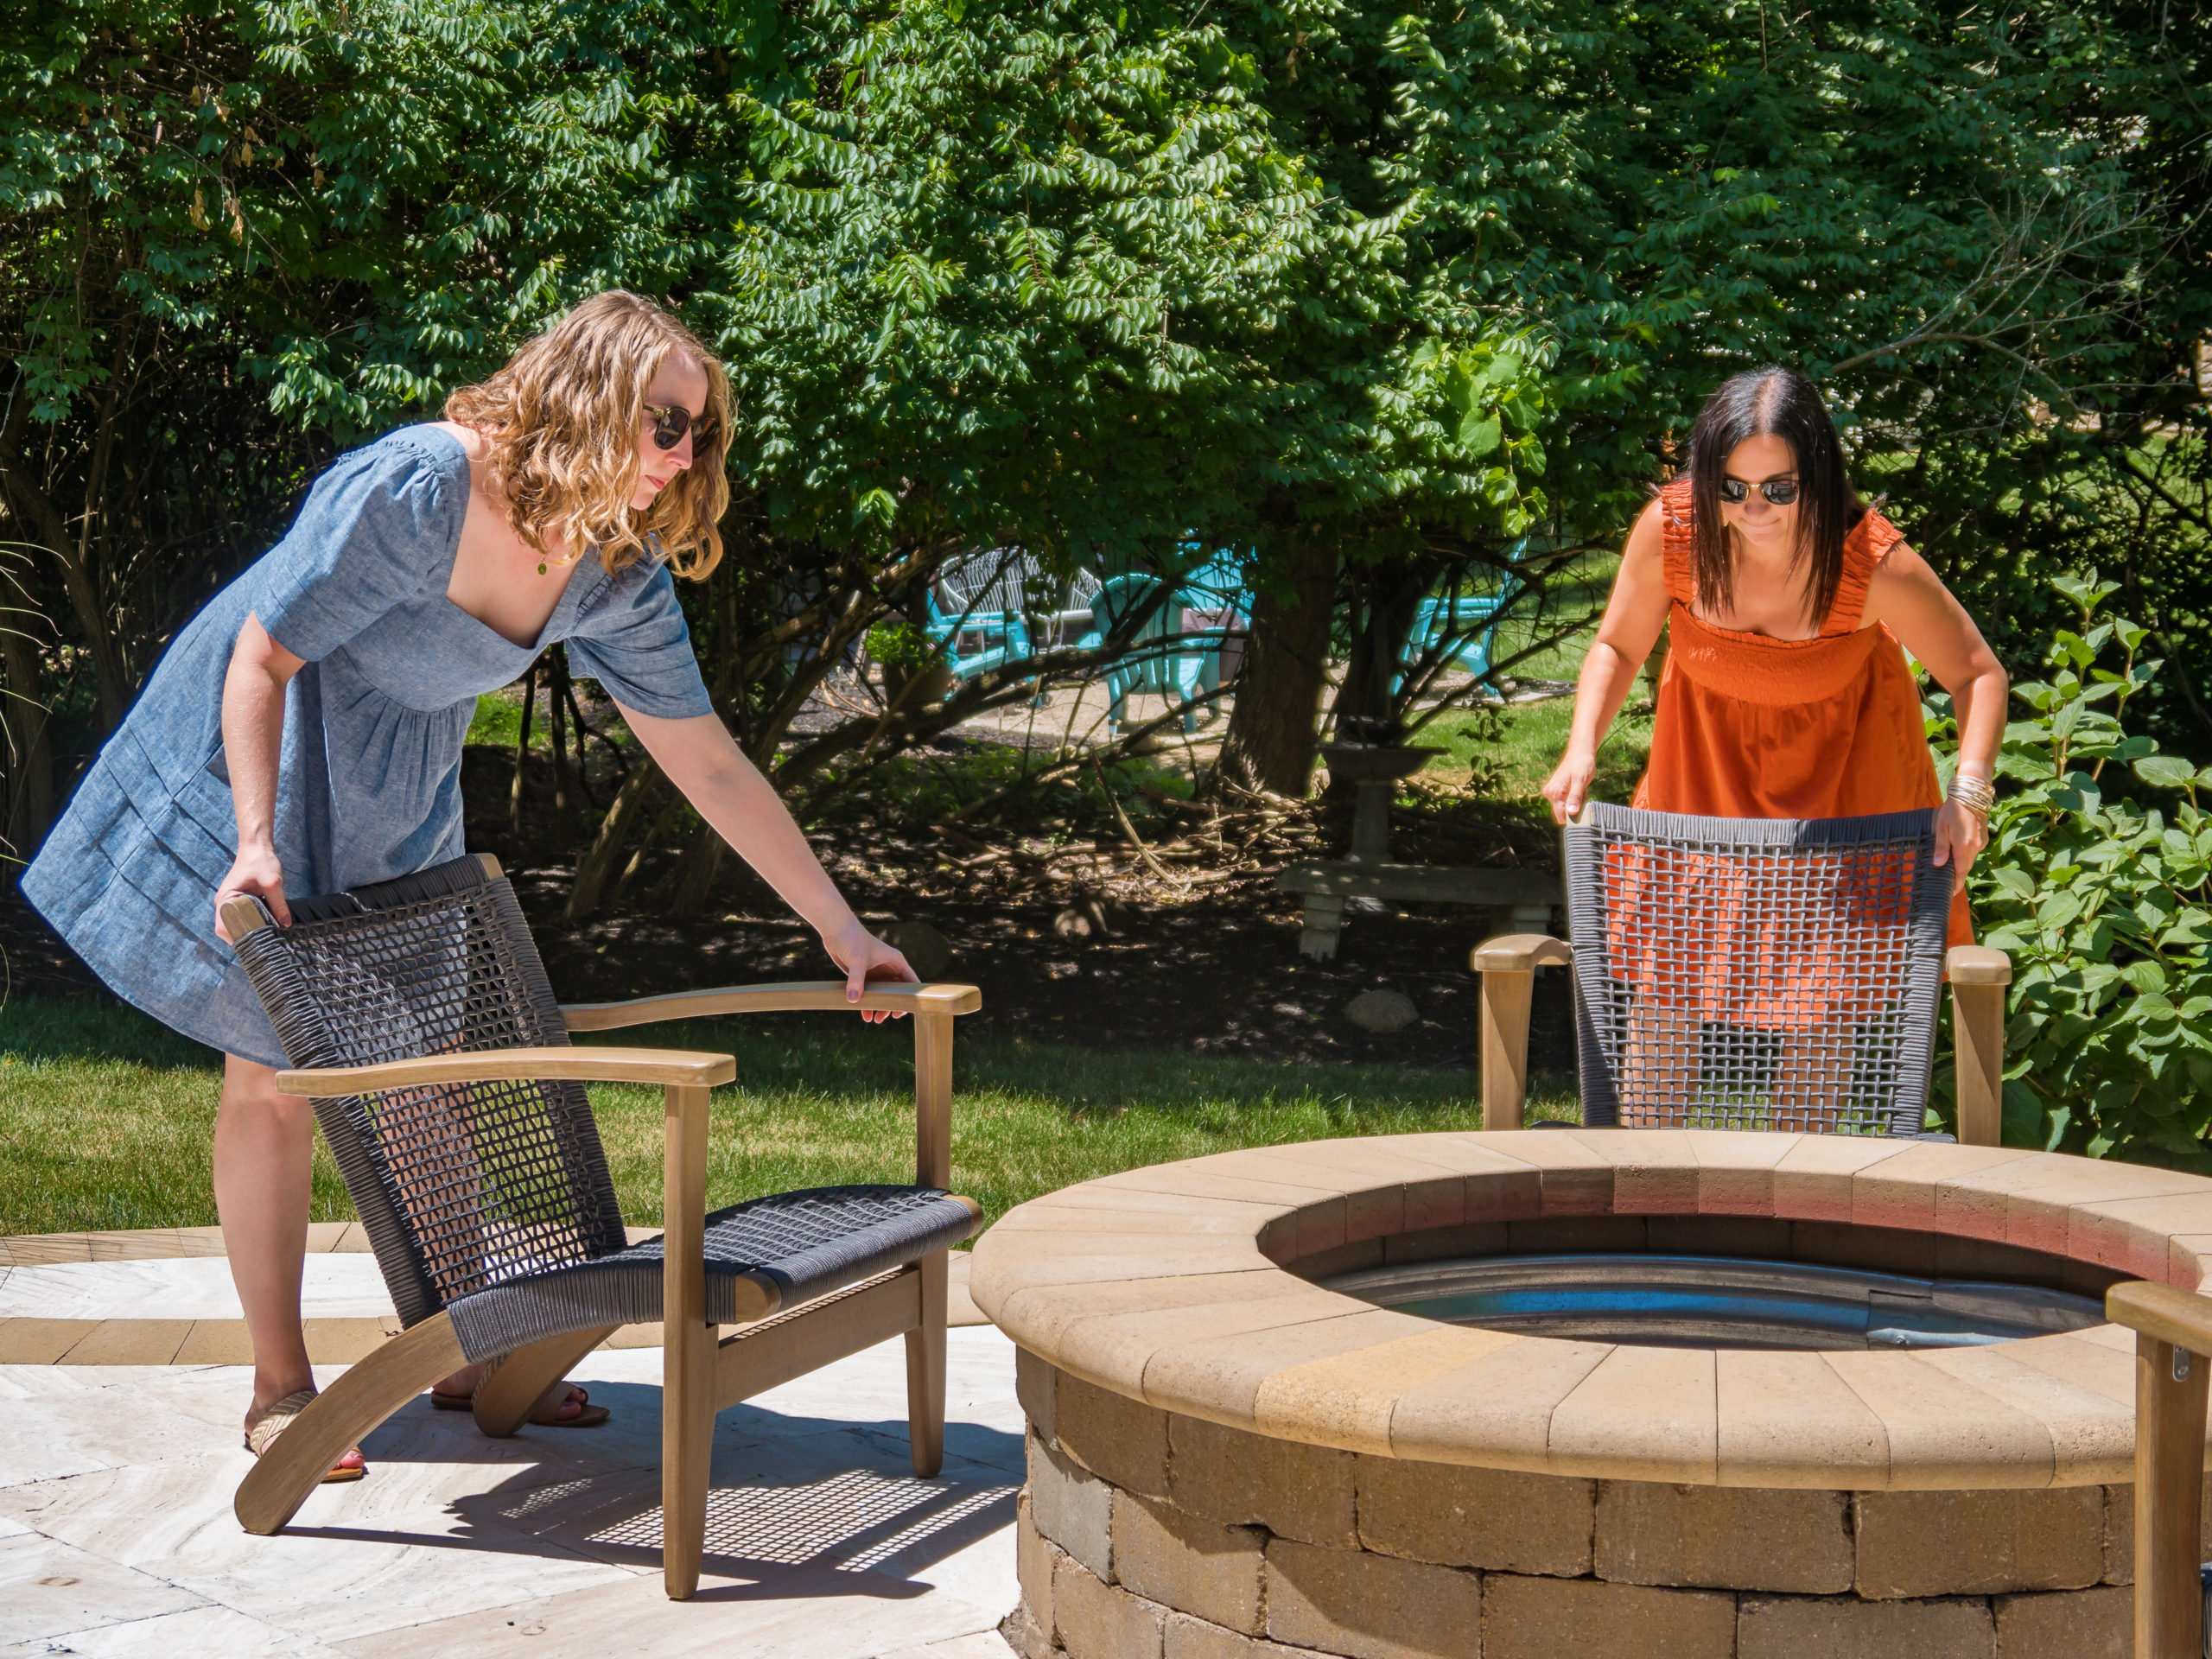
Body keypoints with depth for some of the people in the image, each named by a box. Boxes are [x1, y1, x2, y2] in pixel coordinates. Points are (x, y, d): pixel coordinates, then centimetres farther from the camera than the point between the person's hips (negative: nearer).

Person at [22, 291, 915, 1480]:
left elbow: (710, 766, -5)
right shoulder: (410, 492, -30)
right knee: (277, 1076, -4)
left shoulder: (617, 576, -10)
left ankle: (467, 1352, 18)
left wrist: (842, 930, -6)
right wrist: (256, 839, -35)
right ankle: (279, 1390, 5)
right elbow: (263, 660, -24)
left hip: (397, 800, 6)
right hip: (259, 756, -6)